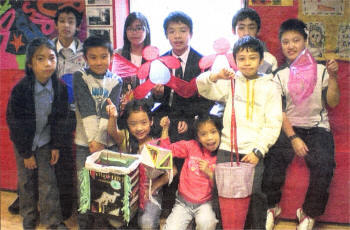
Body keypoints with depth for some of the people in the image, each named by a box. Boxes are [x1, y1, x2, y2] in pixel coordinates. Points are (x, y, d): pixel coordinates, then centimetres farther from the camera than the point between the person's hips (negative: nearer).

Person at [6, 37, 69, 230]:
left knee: (48, 181, 2)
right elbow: (15, 123, -16)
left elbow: (60, 118, -4)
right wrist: (26, 153, -11)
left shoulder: (60, 88, -14)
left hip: (45, 141, 1)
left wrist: (56, 146, -4)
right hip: (23, 141, -1)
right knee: (25, 181, 10)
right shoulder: (20, 89, -22)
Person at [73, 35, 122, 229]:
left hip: (108, 142, 1)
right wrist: (92, 141, -17)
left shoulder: (116, 81, 5)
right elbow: (86, 110, -10)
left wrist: (100, 140, -16)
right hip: (84, 141, -1)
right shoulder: (80, 77, 0)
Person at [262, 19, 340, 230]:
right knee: (273, 158, -27)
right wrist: (293, 137, -13)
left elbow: (333, 103, -1)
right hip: (288, 127, 1)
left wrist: (332, 77, -13)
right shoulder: (280, 76, 6)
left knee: (324, 163, -28)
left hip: (317, 128, 0)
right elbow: (279, 111, -1)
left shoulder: (320, 70, 4)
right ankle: (272, 206, -3)